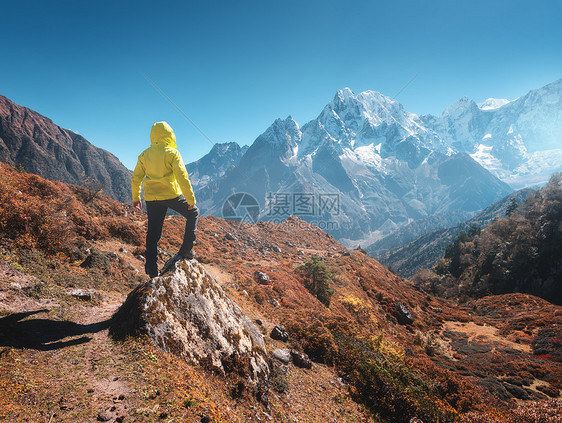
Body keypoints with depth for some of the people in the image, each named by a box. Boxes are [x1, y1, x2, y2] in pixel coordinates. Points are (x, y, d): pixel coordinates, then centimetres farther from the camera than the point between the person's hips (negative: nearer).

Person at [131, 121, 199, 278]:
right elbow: (182, 177, -13)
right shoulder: (172, 153, -6)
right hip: (171, 195, -4)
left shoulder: (144, 155, 8)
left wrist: (135, 198, 22)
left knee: (153, 232, 10)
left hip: (151, 198, 5)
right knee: (193, 213, 18)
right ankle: (186, 250, 10)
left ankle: (151, 269, 12)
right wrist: (191, 199, -9)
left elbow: (135, 178, 10)